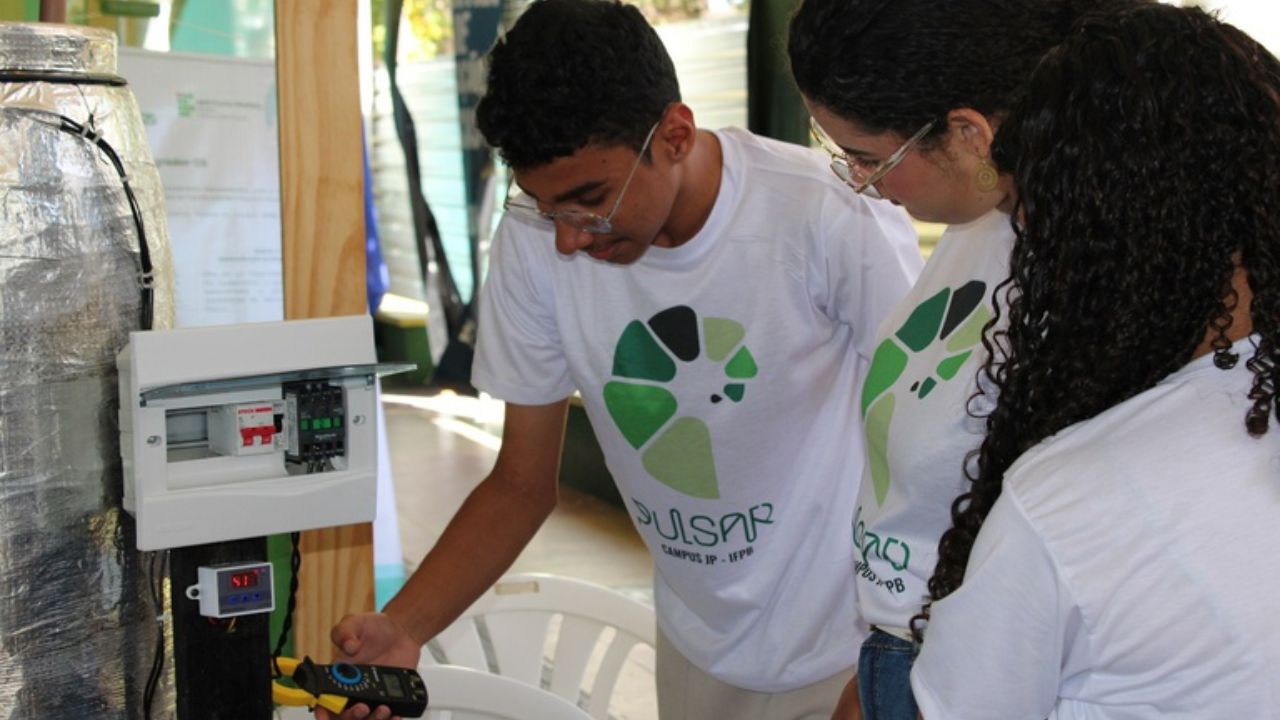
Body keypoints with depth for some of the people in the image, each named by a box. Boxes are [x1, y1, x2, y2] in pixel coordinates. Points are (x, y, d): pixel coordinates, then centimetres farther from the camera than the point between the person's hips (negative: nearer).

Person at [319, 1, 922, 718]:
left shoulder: (834, 218, -26)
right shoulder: (534, 241, -15)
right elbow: (523, 482, -6)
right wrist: (401, 628, -20)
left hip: (855, 645, -3)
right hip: (698, 649, 3)